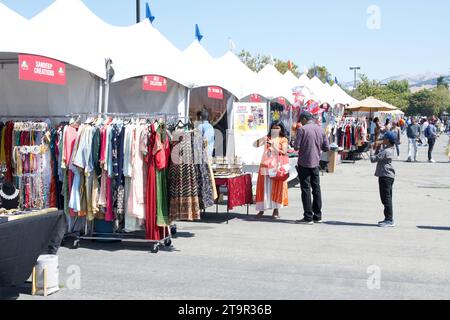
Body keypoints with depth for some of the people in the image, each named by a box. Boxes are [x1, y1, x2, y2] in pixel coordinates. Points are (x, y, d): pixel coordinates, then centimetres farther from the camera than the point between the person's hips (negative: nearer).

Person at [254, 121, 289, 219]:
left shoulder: (283, 140, 5)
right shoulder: (267, 138, 12)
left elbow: (284, 153, -8)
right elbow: (255, 145, 0)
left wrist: (273, 146, -20)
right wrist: (262, 139, -19)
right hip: (265, 166, 2)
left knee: (276, 188, -1)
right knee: (264, 188, 2)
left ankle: (276, 210, 6)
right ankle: (261, 209, 7)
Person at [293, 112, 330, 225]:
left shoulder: (302, 129, -11)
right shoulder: (320, 130, 6)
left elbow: (296, 147, -15)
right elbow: (326, 148, 5)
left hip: (304, 163, -5)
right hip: (316, 163, 5)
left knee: (306, 189, -1)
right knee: (316, 189, 12)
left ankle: (308, 217, -1)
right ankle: (317, 216, 16)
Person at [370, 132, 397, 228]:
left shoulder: (386, 151, -19)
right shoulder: (390, 149, 14)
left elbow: (373, 159, -20)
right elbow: (379, 156, 22)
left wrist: (372, 150, -4)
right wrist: (377, 149, 10)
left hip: (385, 176, -11)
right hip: (388, 176, 11)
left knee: (386, 198, -8)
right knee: (387, 198, 15)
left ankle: (389, 220, -5)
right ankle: (388, 219, 22)